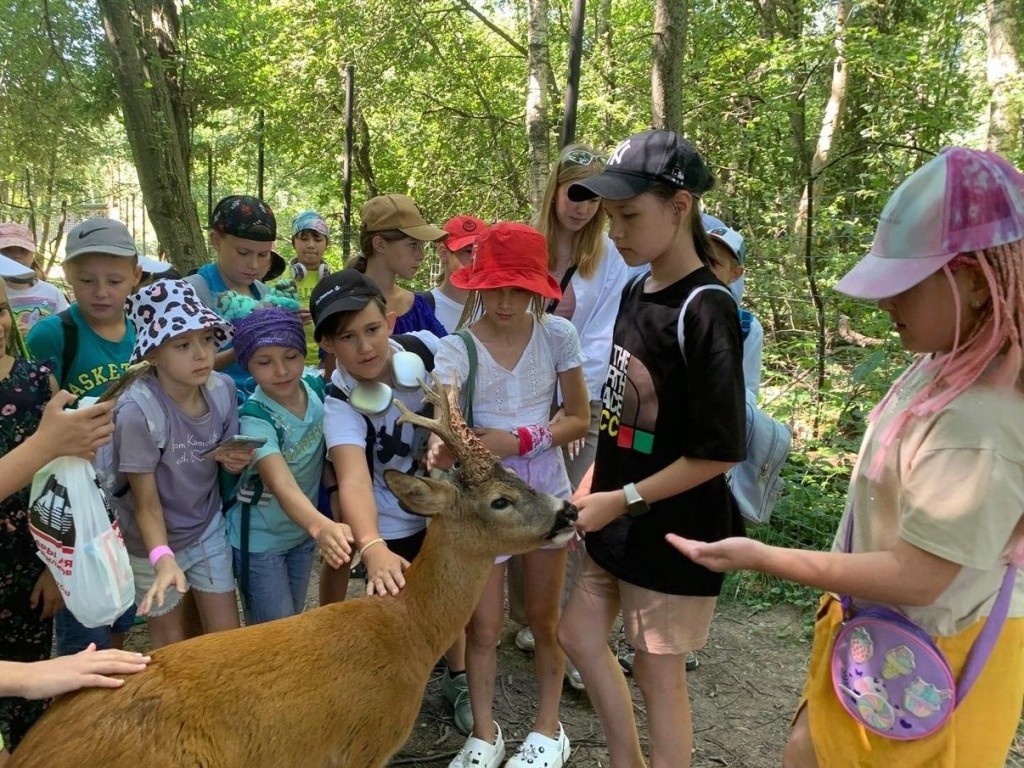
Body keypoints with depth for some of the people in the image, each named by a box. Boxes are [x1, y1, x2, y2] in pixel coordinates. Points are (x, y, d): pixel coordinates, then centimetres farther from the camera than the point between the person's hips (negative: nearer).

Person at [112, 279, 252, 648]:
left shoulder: (223, 388, -14)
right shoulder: (139, 409, -29)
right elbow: (146, 503, -23)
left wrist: (235, 460, -19)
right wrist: (163, 558, -38)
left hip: (208, 529, 4)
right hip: (152, 542, -4)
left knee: (228, 636, 12)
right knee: (173, 644, 15)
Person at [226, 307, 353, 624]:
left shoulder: (317, 389, -14)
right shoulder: (254, 419, -30)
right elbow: (283, 487, -46)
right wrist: (322, 527, -63)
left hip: (303, 531, 6)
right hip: (261, 540, -5)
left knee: (294, 620, 22)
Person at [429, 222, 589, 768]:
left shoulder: (557, 335, -9)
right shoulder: (458, 347, -13)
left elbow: (580, 419, -5)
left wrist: (519, 439, -20)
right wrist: (442, 440, -56)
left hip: (545, 491, 1)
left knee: (544, 618, 15)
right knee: (483, 625, 8)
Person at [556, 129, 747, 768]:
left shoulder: (705, 309, -21)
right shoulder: (635, 291, 3)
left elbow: (721, 451, -21)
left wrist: (622, 500, -17)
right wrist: (591, 486, 5)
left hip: (674, 529, -9)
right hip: (619, 518, 9)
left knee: (657, 670, 9)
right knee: (581, 636, 21)